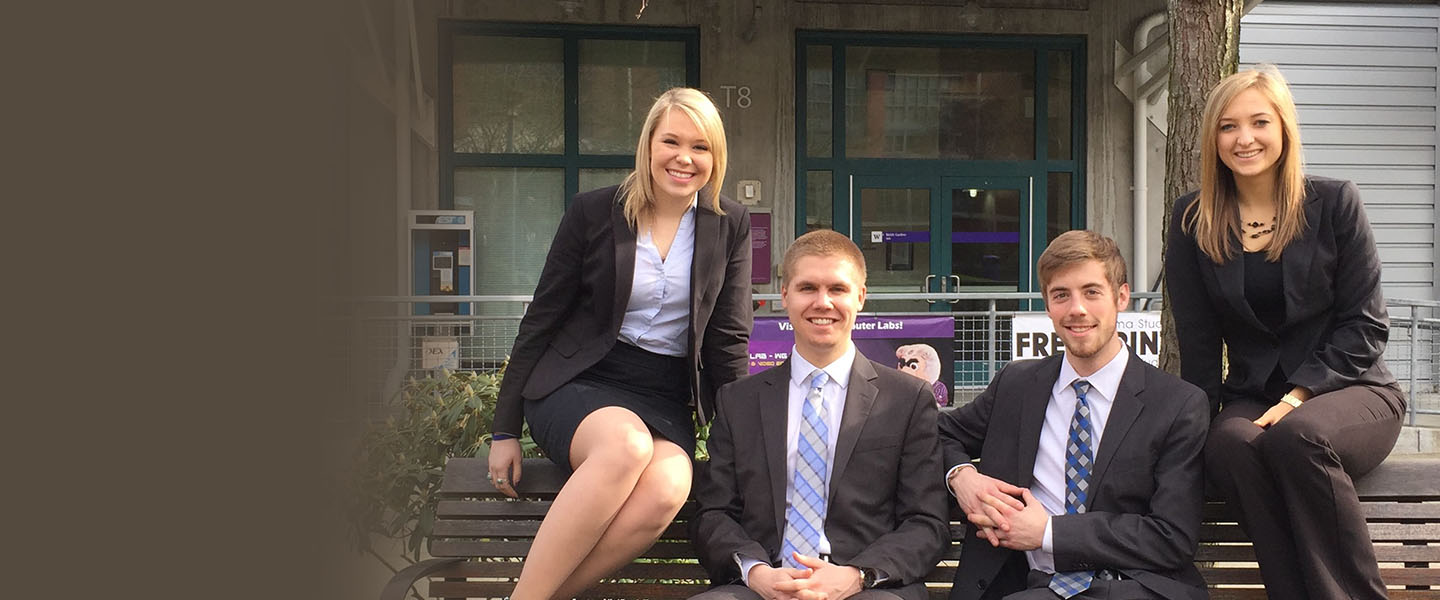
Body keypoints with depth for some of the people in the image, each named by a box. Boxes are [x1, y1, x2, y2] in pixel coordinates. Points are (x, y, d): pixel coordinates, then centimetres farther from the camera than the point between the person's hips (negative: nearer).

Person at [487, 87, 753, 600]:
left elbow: (729, 341, 8)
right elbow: (541, 321, 5)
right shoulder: (593, 212, 2)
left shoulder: (730, 227, 6)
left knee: (668, 489, -34)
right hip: (578, 383, -2)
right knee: (627, 444, -37)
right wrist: (505, 429, 4)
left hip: (666, 397, 2)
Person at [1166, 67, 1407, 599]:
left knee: (1294, 436, -35)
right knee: (1229, 446, -33)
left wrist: (1299, 397, -15)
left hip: (1348, 390, -1)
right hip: (1252, 395, 2)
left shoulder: (1334, 203, -1)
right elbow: (1197, 341, 5)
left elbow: (1365, 324, -3)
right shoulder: (1193, 221, 5)